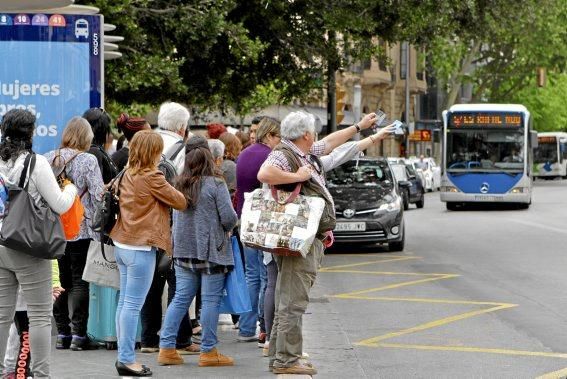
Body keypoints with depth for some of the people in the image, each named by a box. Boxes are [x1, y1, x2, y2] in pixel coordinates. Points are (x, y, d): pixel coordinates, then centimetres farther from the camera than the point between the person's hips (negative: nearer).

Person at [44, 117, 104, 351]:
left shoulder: (49, 158, 4)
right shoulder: (88, 160, -10)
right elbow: (98, 195, -12)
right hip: (82, 230, -5)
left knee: (64, 281, 12)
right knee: (80, 281, 1)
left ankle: (62, 334, 14)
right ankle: (78, 334, -1)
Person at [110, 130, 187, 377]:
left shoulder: (127, 176, 9)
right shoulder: (152, 178, -14)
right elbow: (180, 202, -7)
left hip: (122, 244, 9)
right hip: (141, 247, -9)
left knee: (125, 301, 11)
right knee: (133, 304, -6)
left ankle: (123, 356, 15)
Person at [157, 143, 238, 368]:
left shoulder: (179, 186, 9)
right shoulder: (215, 185, -8)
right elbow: (229, 218, -12)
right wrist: (227, 228, 8)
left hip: (183, 249, 6)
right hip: (211, 250, -6)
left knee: (180, 299, 9)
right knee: (210, 300, 0)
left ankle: (166, 348, 6)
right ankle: (208, 351, 2)